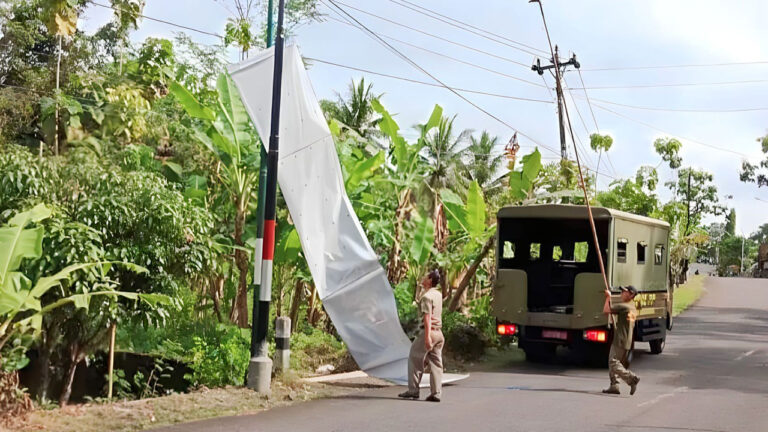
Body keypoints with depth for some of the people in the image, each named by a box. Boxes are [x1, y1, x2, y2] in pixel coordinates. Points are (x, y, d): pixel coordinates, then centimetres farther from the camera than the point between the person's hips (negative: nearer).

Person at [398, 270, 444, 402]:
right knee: (436, 363, 6)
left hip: (429, 332, -8)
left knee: (415, 359, 3)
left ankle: (413, 390, 4)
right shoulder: (438, 294, 12)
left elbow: (427, 317, -21)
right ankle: (436, 393, 2)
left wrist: (427, 336, -26)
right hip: (439, 333, 8)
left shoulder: (426, 297, -13)